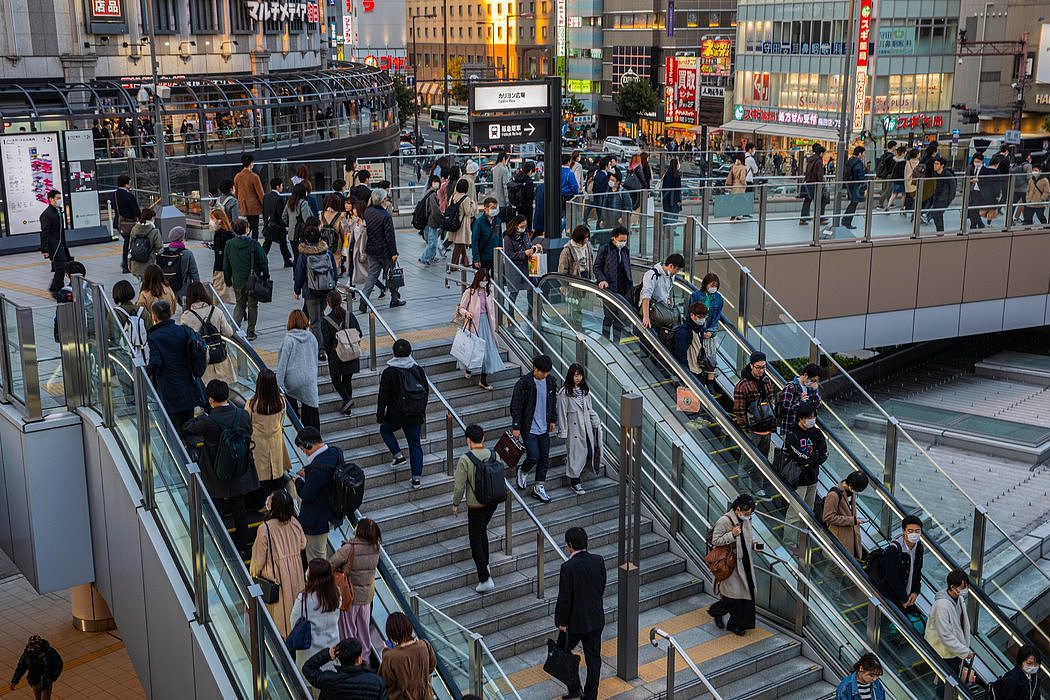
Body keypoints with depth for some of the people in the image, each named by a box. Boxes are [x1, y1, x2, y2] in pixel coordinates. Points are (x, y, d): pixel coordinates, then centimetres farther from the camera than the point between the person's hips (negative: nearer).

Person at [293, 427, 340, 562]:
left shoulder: (318, 468, -34)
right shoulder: (334, 452, -5)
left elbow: (307, 496, -25)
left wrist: (299, 480, -7)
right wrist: (307, 473, 4)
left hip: (317, 520, -9)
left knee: (315, 559, 9)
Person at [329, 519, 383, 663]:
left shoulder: (349, 549, -27)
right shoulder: (375, 549, -11)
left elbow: (330, 564, -24)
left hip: (350, 595, -5)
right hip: (367, 595, 5)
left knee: (348, 629, 14)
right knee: (364, 628, 21)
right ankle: (365, 657, 34)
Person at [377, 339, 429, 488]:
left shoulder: (389, 373, -11)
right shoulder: (419, 370, 2)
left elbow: (383, 397, -9)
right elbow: (426, 393, 11)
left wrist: (380, 415, 1)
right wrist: (422, 411, 22)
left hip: (396, 415, -3)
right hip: (416, 416, 3)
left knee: (385, 430, 26)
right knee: (415, 445, 10)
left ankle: (398, 455, 9)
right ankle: (417, 478, 6)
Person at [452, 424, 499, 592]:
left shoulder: (465, 459, -20)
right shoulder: (493, 454, -5)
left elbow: (459, 486, -16)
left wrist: (455, 504, -1)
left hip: (476, 505, -6)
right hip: (494, 501, 6)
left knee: (476, 540, 6)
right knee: (482, 530, 30)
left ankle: (485, 579, 1)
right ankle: (485, 564, 42)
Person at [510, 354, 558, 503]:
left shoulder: (550, 381, 1)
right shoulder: (523, 383, -17)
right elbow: (516, 406, -12)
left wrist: (553, 420, 17)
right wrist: (516, 427, -11)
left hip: (544, 428, 6)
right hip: (529, 428, -6)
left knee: (545, 458, 7)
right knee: (534, 456, -10)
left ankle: (539, 488, 20)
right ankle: (522, 472, 23)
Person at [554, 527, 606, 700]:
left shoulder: (568, 567, -22)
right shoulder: (599, 561, -5)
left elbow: (564, 598, -18)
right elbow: (602, 588, 6)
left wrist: (562, 622, -7)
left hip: (575, 621, -5)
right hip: (596, 619, 5)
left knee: (563, 651, 18)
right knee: (593, 658, 14)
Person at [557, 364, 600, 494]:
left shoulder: (585, 390, 7)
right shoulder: (564, 392, -12)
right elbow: (562, 413, -11)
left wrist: (596, 423, 8)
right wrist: (563, 432, -11)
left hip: (586, 428, 6)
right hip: (574, 429, -6)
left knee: (590, 453, 4)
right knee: (575, 454, 1)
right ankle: (574, 483, 15)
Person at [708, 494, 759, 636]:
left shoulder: (746, 520, 3)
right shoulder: (724, 521, -18)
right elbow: (715, 541, -15)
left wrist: (754, 545, -1)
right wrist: (732, 535, -25)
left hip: (745, 564, 7)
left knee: (745, 594, 8)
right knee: (732, 595, -4)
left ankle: (735, 624, 21)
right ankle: (716, 612, 26)